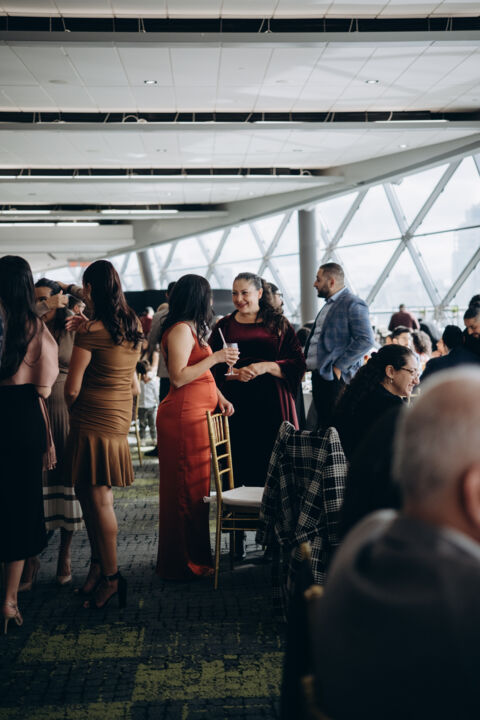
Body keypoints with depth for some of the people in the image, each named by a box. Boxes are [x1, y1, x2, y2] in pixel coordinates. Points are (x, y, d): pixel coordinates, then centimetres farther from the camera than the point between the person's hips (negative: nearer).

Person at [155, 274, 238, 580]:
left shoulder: (192, 329, 19)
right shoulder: (181, 330, -13)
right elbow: (179, 377, -20)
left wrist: (219, 397, 13)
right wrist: (215, 357, -18)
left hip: (196, 414, 10)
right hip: (184, 416, -10)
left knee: (195, 486, 12)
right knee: (188, 489, -5)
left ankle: (194, 555, 20)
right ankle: (185, 563, 3)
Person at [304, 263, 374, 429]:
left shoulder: (353, 304, -10)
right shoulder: (328, 305, 20)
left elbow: (366, 341, -19)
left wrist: (338, 366, -19)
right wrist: (308, 361, 14)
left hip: (335, 378, -9)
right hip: (319, 376, 9)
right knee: (322, 427, 12)